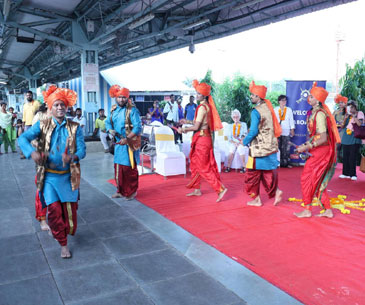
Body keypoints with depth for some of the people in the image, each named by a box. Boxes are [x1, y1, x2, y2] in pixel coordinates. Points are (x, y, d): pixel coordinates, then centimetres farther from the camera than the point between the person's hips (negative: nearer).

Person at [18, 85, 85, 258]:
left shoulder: (75, 128, 0)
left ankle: (66, 231, 39)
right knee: (54, 210, -5)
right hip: (49, 176, -1)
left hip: (68, 176, 1)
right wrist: (32, 152, -33)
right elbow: (23, 138, -12)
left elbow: (82, 150, -9)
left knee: (70, 210, 5)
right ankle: (63, 244, 14)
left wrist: (72, 157, -32)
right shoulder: (42, 126, -1)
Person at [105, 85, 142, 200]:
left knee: (129, 168, -1)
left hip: (129, 143, -7)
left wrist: (127, 139, -25)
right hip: (118, 142, 7)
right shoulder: (114, 109, 8)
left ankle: (131, 192, 15)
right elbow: (107, 122, 17)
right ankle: (120, 191, 27)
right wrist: (110, 130, -6)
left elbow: (138, 127, -19)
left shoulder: (132, 110, -13)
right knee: (118, 167, 13)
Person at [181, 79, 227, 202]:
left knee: (203, 168, -4)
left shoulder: (202, 107, -17)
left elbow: (196, 127, -18)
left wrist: (185, 129, -3)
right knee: (195, 164, 16)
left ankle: (220, 188, -3)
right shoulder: (207, 106, 11)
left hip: (201, 139, -10)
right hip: (205, 137, 10)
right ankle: (196, 189, 25)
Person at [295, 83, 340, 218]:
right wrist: (305, 145, 15)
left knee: (307, 179, -3)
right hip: (317, 151, 9)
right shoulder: (314, 112, 10)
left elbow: (323, 138, -22)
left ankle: (307, 210, 7)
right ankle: (328, 210, 20)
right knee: (317, 181, 13)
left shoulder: (319, 114, -18)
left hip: (321, 151, -9)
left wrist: (307, 147, -21)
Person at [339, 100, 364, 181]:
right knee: (345, 157, 5)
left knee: (352, 157, -7)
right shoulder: (347, 114, 14)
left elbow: (360, 124, -14)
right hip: (346, 138, 5)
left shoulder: (360, 113, 2)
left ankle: (353, 174, 0)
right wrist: (345, 118, -4)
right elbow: (342, 126, 9)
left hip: (354, 139, -5)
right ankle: (346, 173, 13)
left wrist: (354, 116, -14)